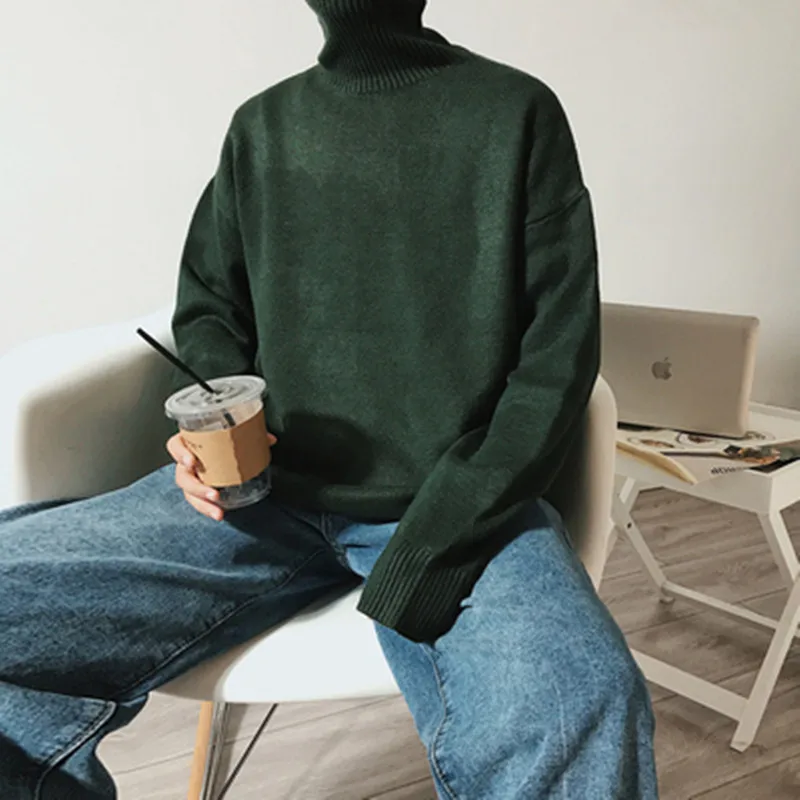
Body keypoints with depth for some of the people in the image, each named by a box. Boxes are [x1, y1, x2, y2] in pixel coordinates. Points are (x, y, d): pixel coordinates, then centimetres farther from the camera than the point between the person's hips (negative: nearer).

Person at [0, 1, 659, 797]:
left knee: (574, 713, -35)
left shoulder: (518, 112, 5)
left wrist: (439, 539, -15)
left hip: (460, 500, -3)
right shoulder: (261, 126, 16)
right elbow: (207, 313, 21)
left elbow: (556, 358, -2)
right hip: (264, 490, 4)